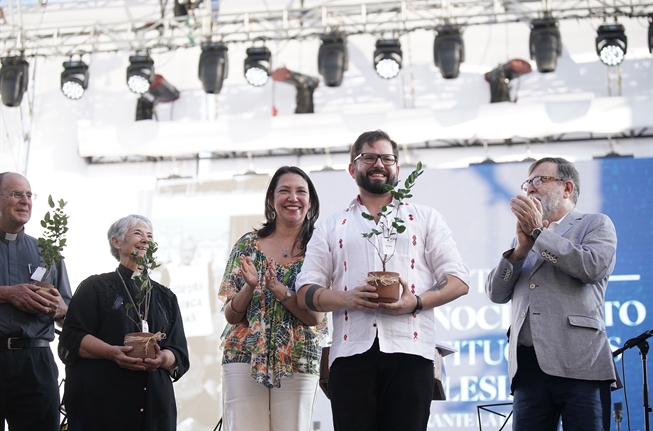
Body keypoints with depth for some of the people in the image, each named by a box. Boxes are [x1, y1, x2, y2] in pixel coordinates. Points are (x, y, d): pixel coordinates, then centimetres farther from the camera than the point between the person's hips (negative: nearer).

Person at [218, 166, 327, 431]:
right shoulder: (248, 245, 6)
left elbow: (316, 316, -6)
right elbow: (231, 315, 4)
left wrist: (279, 290, -20)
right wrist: (250, 286, -15)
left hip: (298, 362, 0)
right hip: (244, 357, 1)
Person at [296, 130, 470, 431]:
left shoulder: (425, 219, 17)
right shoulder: (331, 227, 19)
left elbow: (459, 280, 9)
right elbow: (305, 293, 11)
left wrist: (417, 302, -10)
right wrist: (346, 298, -9)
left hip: (409, 352, -1)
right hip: (351, 353, 1)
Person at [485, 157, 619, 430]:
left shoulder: (596, 224, 12)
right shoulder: (525, 236, 26)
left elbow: (592, 267, -9)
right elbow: (496, 293, 15)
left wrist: (538, 232, -3)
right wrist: (520, 250, 0)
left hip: (578, 364, -4)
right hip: (528, 365, 5)